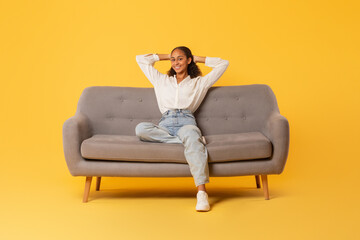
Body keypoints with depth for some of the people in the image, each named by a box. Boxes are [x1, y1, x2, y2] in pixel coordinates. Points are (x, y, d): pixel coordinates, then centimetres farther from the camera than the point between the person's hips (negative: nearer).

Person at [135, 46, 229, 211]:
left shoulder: (199, 83, 25)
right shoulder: (162, 81, 31)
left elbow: (223, 64, 25)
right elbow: (141, 59, 36)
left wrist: (197, 59, 31)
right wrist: (166, 56, 38)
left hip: (186, 122, -2)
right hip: (165, 124, 2)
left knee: (191, 136, -41)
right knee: (141, 128, -32)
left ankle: (202, 192, -53)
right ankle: (193, 140, -31)